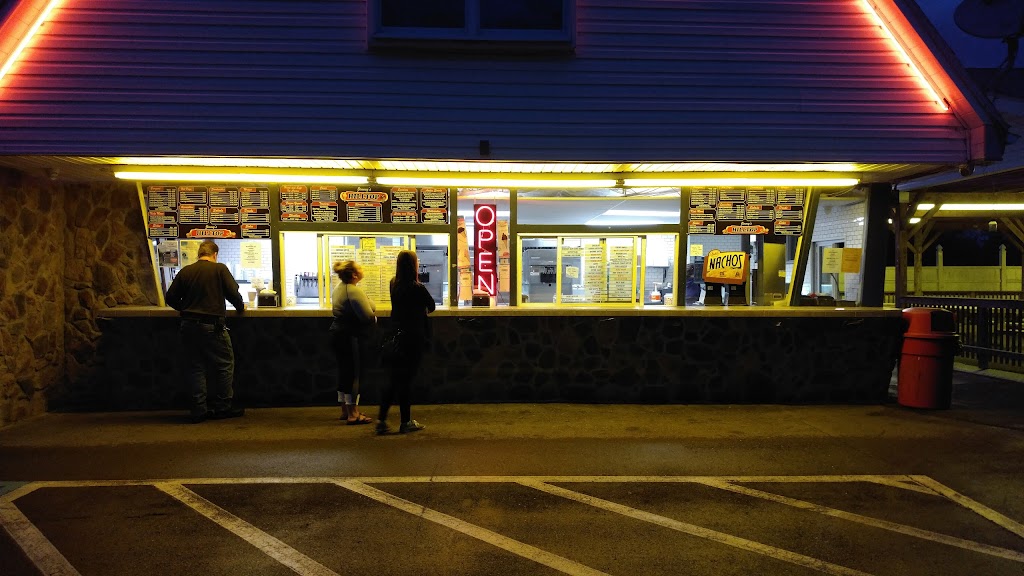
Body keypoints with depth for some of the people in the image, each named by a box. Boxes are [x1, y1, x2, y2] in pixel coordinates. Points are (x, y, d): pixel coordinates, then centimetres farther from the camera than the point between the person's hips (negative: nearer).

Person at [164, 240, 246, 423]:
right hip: (212, 325, -4)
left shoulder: (185, 271, 6)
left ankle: (199, 411, 12)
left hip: (188, 325, 5)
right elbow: (233, 293, -8)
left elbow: (170, 298, 8)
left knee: (195, 367, 10)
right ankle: (223, 408, 12)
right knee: (225, 364, 8)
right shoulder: (220, 269, -5)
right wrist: (241, 307, 10)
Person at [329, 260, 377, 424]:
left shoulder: (338, 289, 13)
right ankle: (353, 414, -2)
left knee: (344, 372, 15)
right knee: (355, 374, -5)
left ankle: (345, 410, 23)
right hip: (353, 337, -10)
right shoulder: (354, 290, -19)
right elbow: (368, 316, -25)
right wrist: (374, 317, -2)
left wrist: (370, 315, 13)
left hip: (339, 334, 10)